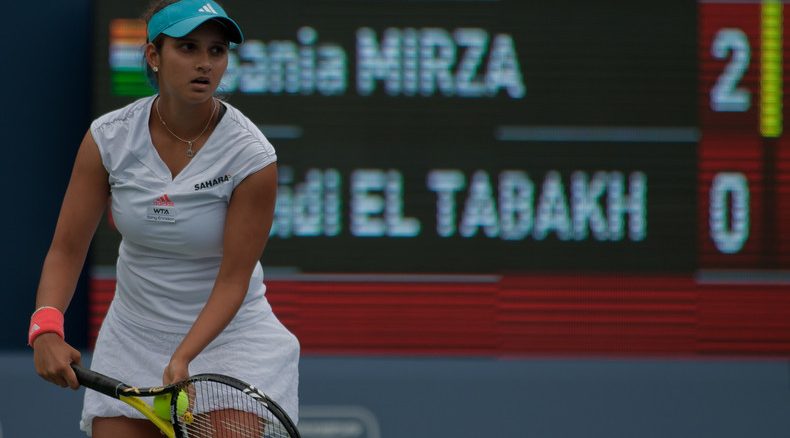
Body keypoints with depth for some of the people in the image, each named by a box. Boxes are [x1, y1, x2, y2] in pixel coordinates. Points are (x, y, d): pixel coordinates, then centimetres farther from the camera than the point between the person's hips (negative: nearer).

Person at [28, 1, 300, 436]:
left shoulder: (251, 155, -18)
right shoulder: (109, 138, -10)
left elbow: (233, 279, -17)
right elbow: (67, 248, -9)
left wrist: (183, 358, -30)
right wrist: (46, 328, -27)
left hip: (229, 333, -3)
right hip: (132, 338, 3)